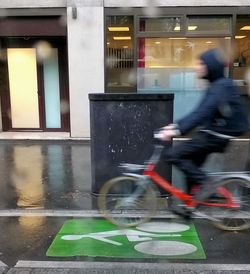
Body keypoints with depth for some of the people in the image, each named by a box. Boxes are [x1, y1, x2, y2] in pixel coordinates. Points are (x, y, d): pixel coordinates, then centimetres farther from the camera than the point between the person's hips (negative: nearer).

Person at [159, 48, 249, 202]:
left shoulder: (222, 87, -18)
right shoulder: (217, 85, 13)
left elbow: (203, 113, -30)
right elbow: (200, 113, 13)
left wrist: (178, 130, -35)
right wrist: (177, 125, 7)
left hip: (216, 135, -10)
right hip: (213, 133, 10)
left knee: (173, 155, -13)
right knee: (191, 165, 14)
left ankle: (205, 182, -5)